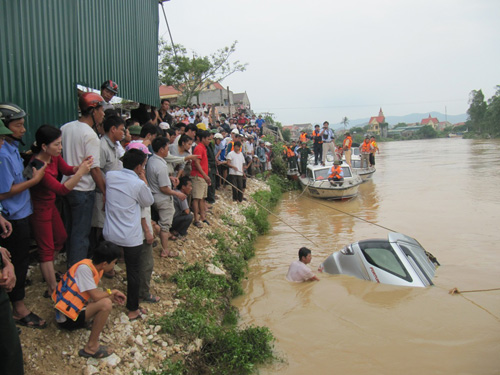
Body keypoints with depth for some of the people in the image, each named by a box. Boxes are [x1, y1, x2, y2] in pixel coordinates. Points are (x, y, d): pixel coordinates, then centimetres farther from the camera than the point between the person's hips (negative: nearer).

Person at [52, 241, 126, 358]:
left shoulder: (94, 267, 4)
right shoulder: (84, 268, -23)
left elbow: (95, 294, 10)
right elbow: (96, 296, -24)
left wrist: (113, 297, 0)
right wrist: (112, 292, -7)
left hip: (75, 308, 10)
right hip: (67, 318, -10)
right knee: (106, 304, -24)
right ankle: (91, 347, -13)